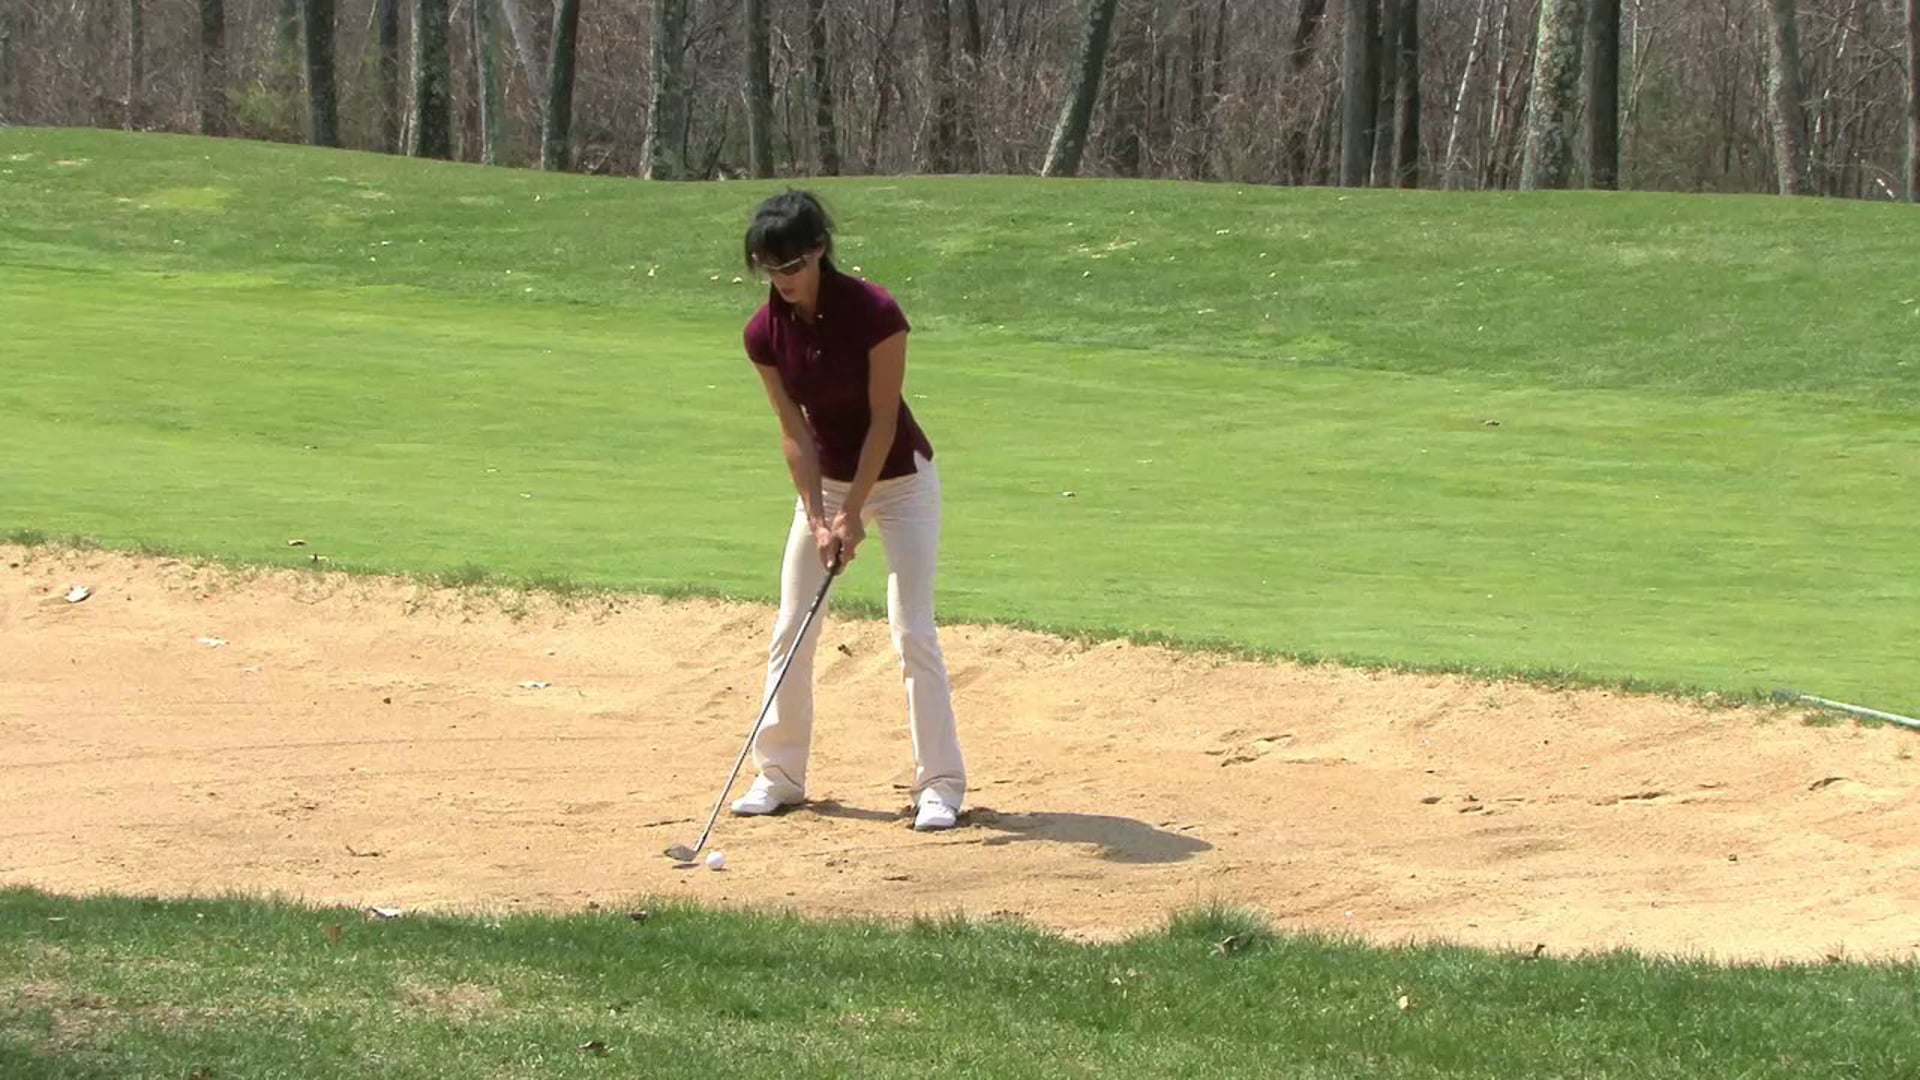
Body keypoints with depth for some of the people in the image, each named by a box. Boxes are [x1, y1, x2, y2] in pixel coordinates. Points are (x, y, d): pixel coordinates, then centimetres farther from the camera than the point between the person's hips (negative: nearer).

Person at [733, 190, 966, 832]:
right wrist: (818, 517, -16)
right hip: (824, 481, 5)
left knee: (912, 631, -10)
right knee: (790, 632, 3)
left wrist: (852, 513, -18)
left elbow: (883, 419, -20)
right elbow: (795, 430, -8)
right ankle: (779, 774, 15)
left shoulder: (874, 312, -25)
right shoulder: (765, 332, -12)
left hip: (897, 478, -5)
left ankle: (940, 784, -4)